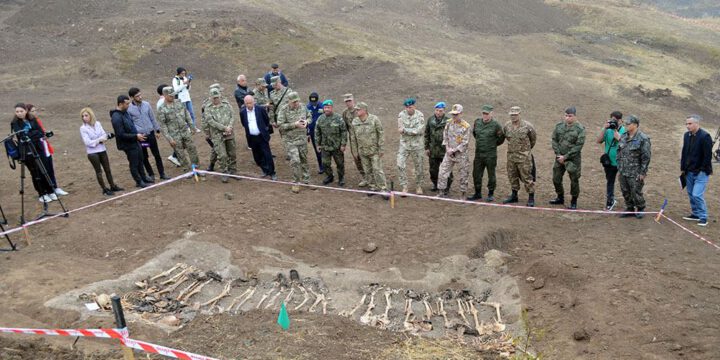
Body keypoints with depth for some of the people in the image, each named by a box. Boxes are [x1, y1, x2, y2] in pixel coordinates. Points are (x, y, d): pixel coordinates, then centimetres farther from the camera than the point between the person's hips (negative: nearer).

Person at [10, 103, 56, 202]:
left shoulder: (32, 120, 7)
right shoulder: (15, 123, -2)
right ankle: (42, 194, 8)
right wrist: (35, 133, -24)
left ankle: (50, 192, 15)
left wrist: (29, 135, -10)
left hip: (38, 148, 3)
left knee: (44, 171, 4)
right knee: (35, 173, -1)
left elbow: (41, 132, 4)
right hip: (26, 152, -3)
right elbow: (20, 135, -16)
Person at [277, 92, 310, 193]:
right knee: (295, 161, -11)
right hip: (290, 140, -5)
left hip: (302, 139, 5)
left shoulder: (303, 107, 1)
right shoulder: (284, 111, -13)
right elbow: (280, 126, -16)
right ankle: (295, 183, 6)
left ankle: (306, 179, 29)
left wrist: (306, 121, -8)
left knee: (304, 160, 14)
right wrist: (294, 125, -22)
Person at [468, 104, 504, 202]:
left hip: (490, 155, -5)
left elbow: (501, 138, 1)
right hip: (478, 154, 5)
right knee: (476, 174, 10)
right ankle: (477, 194, 23)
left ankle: (491, 194, 17)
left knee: (491, 175, 5)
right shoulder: (477, 122, 3)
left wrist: (493, 144, 9)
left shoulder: (495, 125, -10)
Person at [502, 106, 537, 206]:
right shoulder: (507, 126, 1)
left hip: (524, 156, -5)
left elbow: (533, 139, 4)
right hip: (511, 155, 5)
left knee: (527, 177, -3)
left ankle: (531, 198, 5)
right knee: (512, 176, 14)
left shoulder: (527, 126, -12)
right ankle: (514, 196, 27)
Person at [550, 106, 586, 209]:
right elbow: (554, 140, 6)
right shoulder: (559, 126, 3)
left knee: (574, 180, 1)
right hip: (560, 157, 5)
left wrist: (565, 157, -15)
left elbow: (578, 146, -14)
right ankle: (560, 198, 32)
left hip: (573, 159, -5)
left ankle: (574, 202, 16)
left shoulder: (580, 129, -11)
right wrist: (558, 154, -6)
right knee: (556, 179, 13)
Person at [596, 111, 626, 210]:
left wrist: (615, 130, -23)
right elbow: (599, 140, -9)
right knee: (610, 182, 16)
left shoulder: (624, 131, -9)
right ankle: (610, 201, 30)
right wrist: (604, 128, -16)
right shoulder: (608, 130, 0)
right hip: (609, 162, 4)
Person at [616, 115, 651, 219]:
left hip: (635, 173, -7)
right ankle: (629, 209, 28)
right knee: (625, 192, 14)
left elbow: (646, 157, -13)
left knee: (636, 192, 2)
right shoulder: (623, 137, 9)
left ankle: (640, 209, 21)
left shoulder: (643, 139, -13)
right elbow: (619, 153, 17)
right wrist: (619, 167, 13)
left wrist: (643, 172, -14)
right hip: (623, 172, 7)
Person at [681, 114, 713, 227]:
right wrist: (683, 168, 12)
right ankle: (695, 214, 28)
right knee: (691, 194, 14)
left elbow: (708, 155, -15)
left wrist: (703, 170, -14)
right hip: (689, 171, 7)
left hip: (701, 172, -7)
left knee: (697, 195, -11)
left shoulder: (705, 136, -15)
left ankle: (703, 217, 2)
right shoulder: (687, 135, 7)